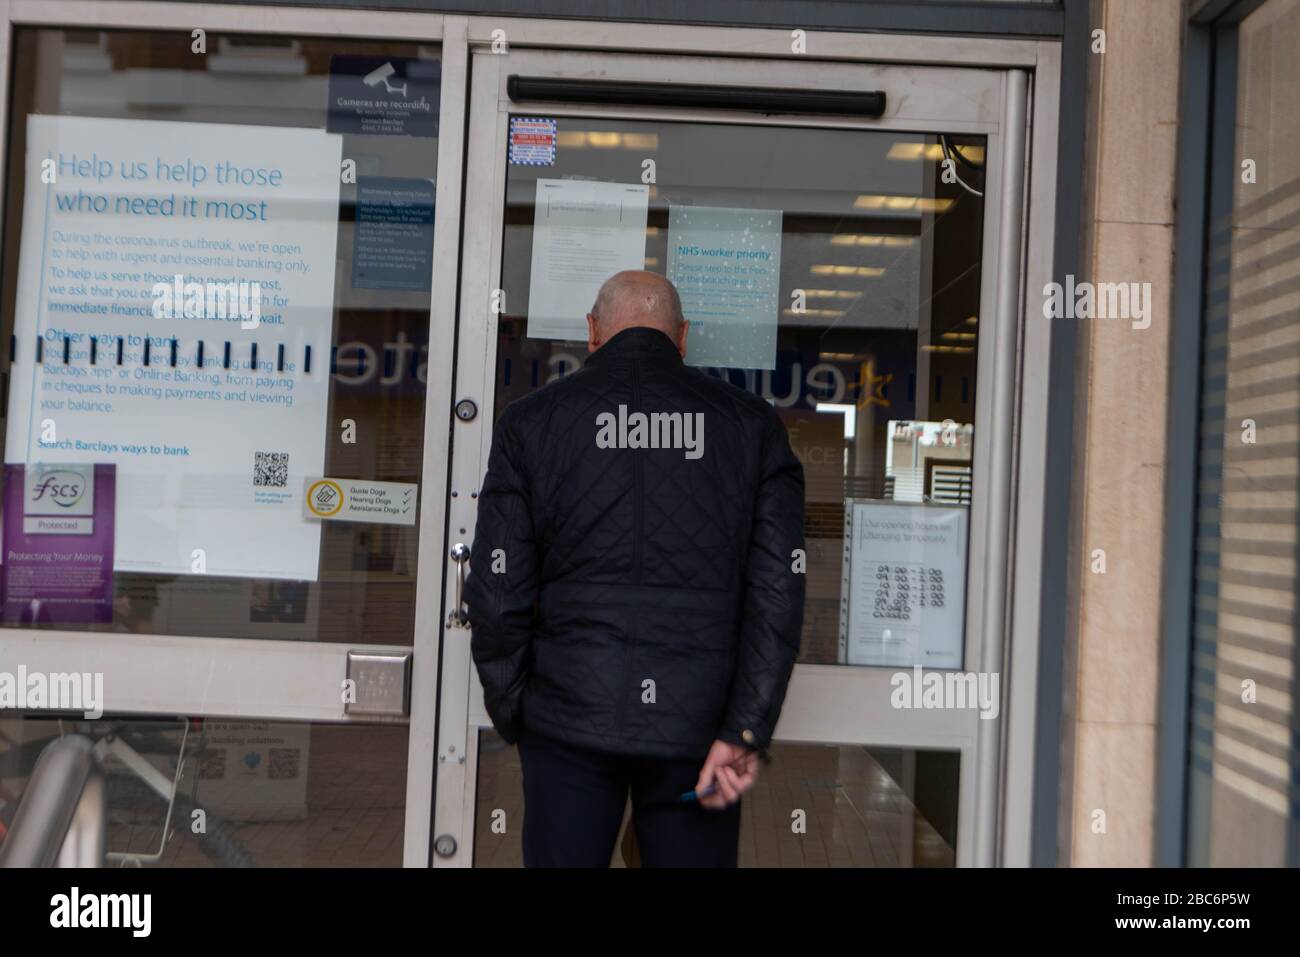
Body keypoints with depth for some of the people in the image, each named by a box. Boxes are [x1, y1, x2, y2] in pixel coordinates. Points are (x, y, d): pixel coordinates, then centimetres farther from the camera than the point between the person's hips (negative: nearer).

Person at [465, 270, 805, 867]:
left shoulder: (531, 420, 1)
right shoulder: (751, 424, 3)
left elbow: (496, 592, -1)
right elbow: (779, 591, -4)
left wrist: (511, 717, 11)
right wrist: (745, 732, -4)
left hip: (570, 713, 0)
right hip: (696, 726, 1)